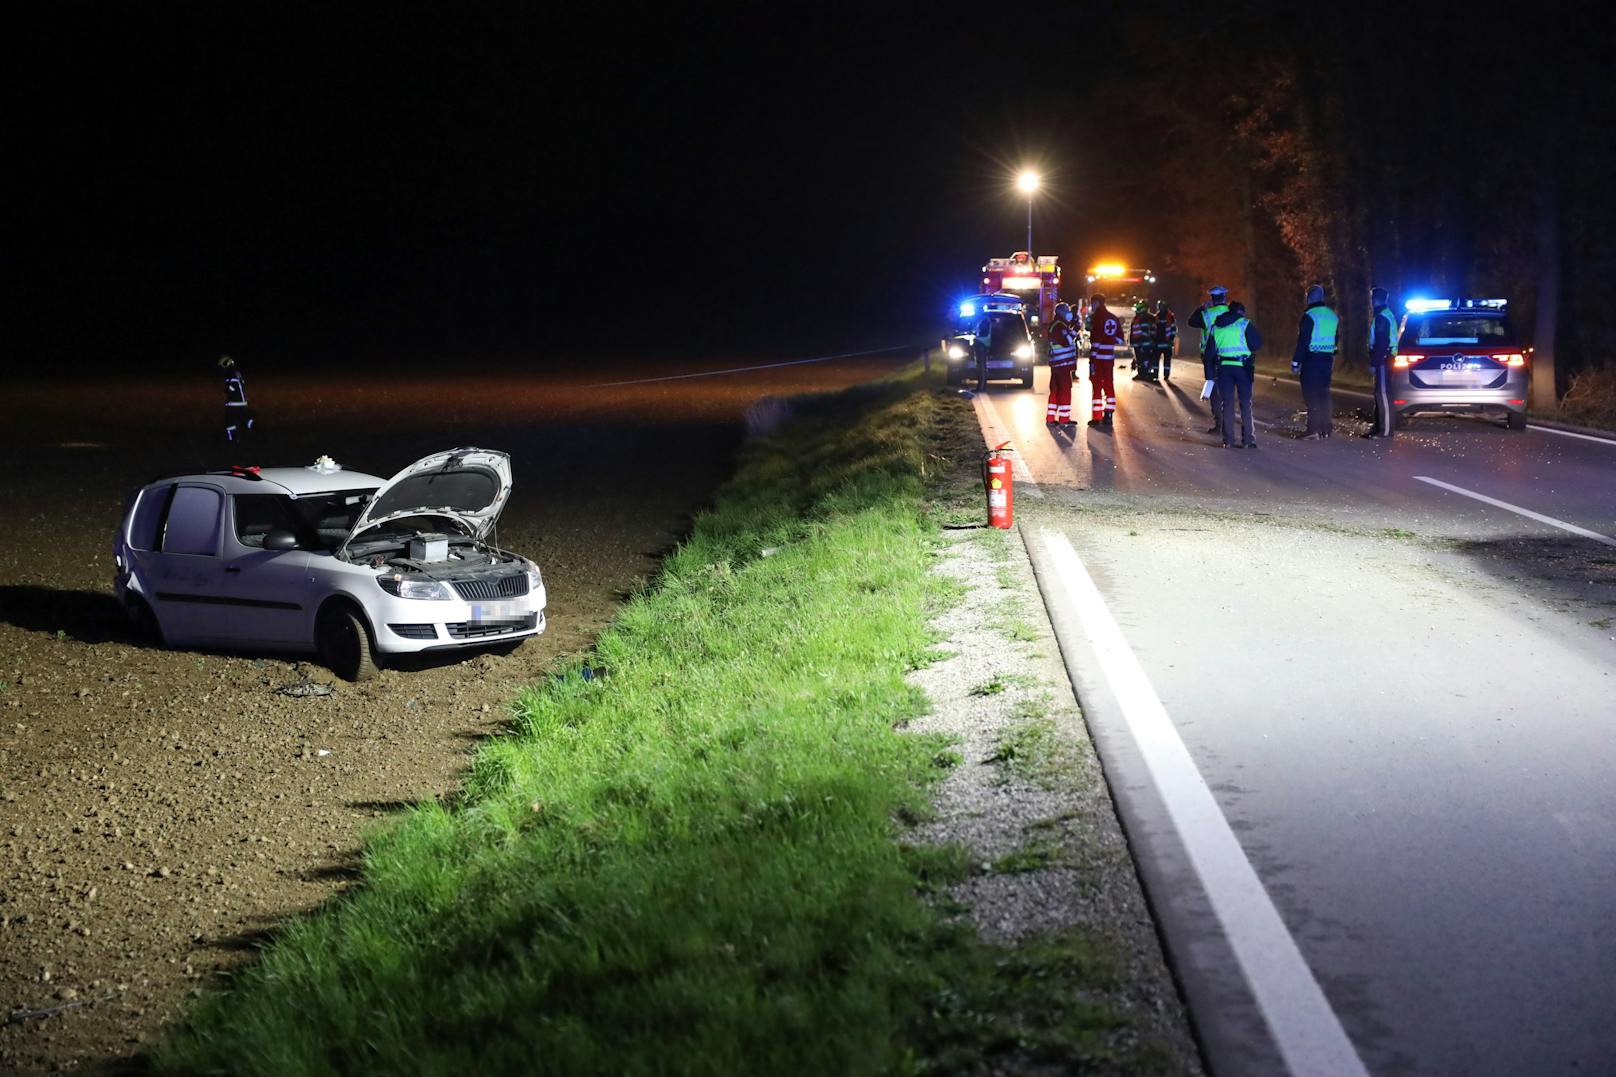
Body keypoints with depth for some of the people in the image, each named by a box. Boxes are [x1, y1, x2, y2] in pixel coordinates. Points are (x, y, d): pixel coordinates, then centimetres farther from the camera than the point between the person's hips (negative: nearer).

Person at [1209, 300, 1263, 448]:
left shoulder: (1215, 327, 13)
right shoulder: (1244, 324, -1)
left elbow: (1210, 351, 13)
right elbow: (1257, 343, -8)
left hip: (1223, 368, 3)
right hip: (1242, 367, -3)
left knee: (1227, 404, 8)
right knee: (1246, 404, 3)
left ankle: (1228, 440, 4)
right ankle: (1248, 439, 0)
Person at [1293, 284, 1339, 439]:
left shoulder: (1309, 316, -12)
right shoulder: (1332, 316, 13)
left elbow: (1303, 341, -15)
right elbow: (1336, 339, 18)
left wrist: (1295, 362, -12)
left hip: (1311, 359, -7)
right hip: (1327, 359, 7)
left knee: (1311, 395, -6)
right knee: (1323, 394, 12)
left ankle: (1314, 430, -10)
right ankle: (1325, 429, 13)